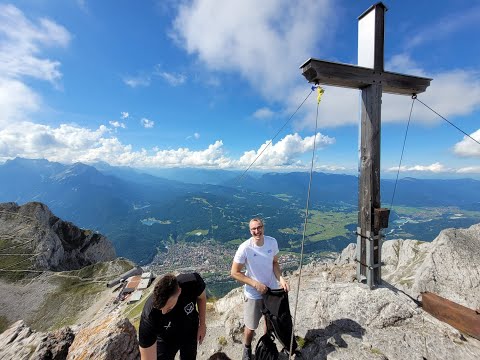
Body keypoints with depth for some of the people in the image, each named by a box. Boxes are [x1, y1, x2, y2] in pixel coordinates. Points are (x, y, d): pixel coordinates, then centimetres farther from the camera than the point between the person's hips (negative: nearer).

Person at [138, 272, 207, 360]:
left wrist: (202, 324, -9)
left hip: (190, 332, 2)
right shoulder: (149, 318, -40)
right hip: (165, 341, -2)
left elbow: (201, 297, -15)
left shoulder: (193, 282, -39)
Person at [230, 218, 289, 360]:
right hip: (253, 294, -3)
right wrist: (256, 284, -21)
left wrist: (281, 279, -16)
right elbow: (234, 273, -18)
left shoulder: (272, 242, -16)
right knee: (251, 327, 15)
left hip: (272, 290, 4)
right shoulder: (245, 248, -27)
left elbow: (274, 262, 0)